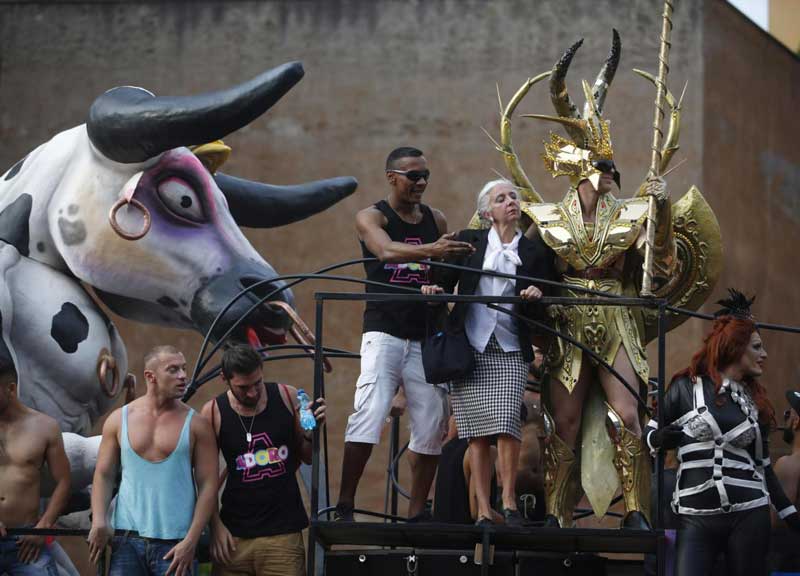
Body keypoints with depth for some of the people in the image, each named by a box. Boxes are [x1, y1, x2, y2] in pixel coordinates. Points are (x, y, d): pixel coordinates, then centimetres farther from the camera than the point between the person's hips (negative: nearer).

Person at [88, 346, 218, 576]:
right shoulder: (119, 420, 7)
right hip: (127, 538, 1)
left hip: (175, 544, -1)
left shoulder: (196, 425, 1)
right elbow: (104, 475, 8)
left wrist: (191, 542, -10)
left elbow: (208, 485, -2)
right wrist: (99, 521, -9)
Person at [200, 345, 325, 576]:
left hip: (284, 533, 0)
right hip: (234, 535, 0)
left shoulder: (287, 397, 1)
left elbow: (307, 457, 13)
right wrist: (215, 526, -3)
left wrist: (312, 432, -7)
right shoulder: (213, 412, -3)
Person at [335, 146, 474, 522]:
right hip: (384, 332, -5)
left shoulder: (436, 221, 14)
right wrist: (429, 251, -39)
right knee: (368, 415, -18)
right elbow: (386, 251, -23)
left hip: (425, 337, 5)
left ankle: (417, 512, 10)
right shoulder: (371, 218, -1)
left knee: (431, 426, 1)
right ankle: (344, 507, -15)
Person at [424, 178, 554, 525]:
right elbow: (445, 282, 11)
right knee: (477, 432, -3)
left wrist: (537, 296, -12)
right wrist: (436, 289, -10)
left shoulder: (535, 250, 11)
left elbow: (542, 313, 9)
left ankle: (509, 502, -6)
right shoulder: (469, 242, 10)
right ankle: (483, 512, 1)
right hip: (469, 348, 0)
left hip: (511, 352, 0)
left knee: (506, 424, -18)